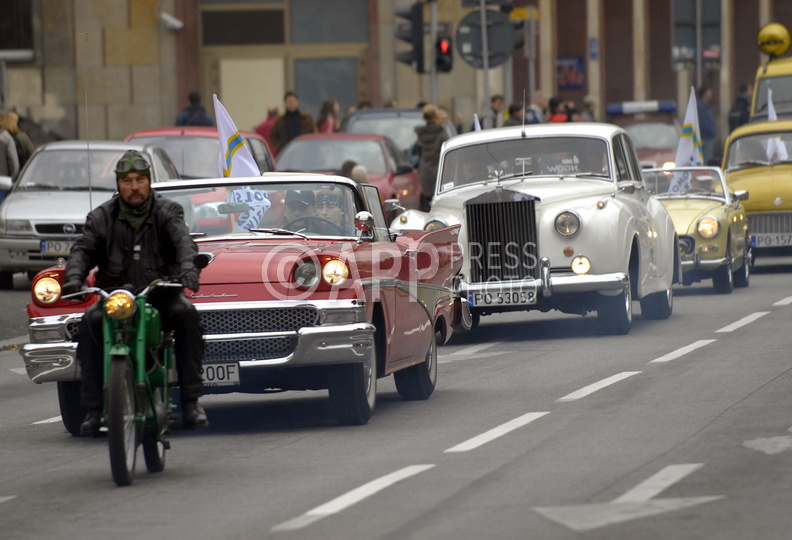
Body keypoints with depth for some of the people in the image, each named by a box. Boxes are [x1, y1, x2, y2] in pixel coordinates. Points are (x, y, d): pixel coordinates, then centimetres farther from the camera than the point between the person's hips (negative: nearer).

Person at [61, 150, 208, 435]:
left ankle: (191, 401, -25)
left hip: (161, 292, -1)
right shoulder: (102, 217, 8)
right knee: (91, 321, -28)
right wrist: (73, 277, -25)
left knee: (186, 314, -31)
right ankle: (93, 408, -24)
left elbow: (183, 242, -14)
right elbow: (83, 249, -2)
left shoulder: (167, 211, 4)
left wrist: (188, 269, -36)